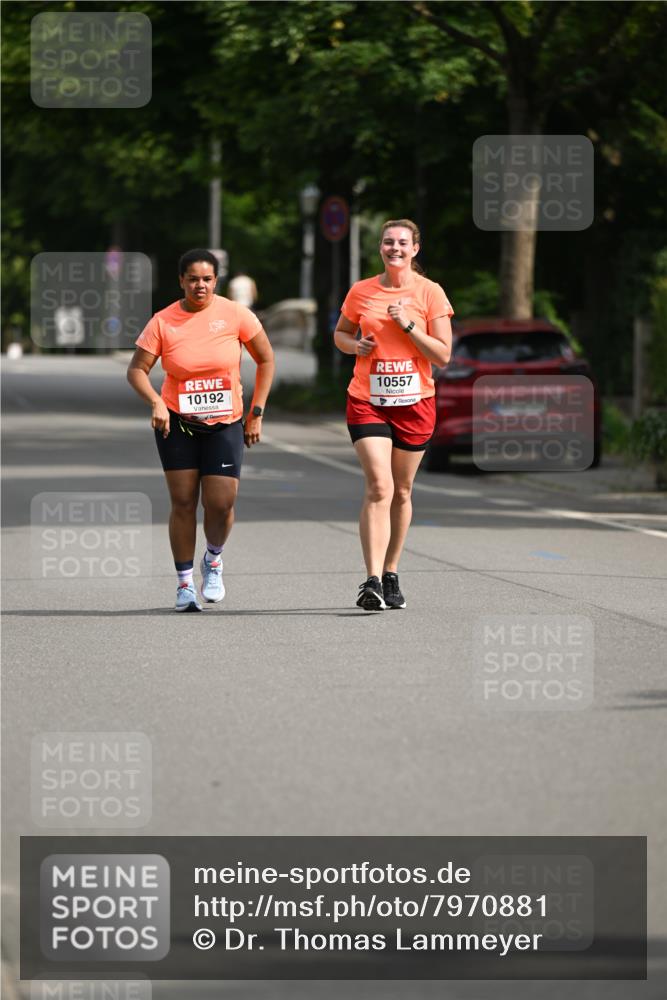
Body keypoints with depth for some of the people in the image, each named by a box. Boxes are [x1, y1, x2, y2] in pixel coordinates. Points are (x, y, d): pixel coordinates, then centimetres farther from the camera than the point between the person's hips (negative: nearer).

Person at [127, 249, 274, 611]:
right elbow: (136, 369, -5)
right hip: (176, 422, 0)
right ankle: (185, 583, 11)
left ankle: (214, 560, 23)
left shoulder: (235, 315, -7)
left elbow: (266, 360, 3)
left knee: (221, 503, -8)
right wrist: (155, 402, -24)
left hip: (225, 424, 0)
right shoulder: (163, 322, -7)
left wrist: (256, 413, 0)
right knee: (183, 502, -1)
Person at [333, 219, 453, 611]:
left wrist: (409, 325, -16)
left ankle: (391, 575, 25)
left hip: (415, 403, 1)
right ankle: (372, 581, -21)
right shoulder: (361, 292, 3)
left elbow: (443, 355, -5)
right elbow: (340, 334, 19)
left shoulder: (430, 293, -2)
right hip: (368, 401, -1)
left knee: (401, 492, 10)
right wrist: (355, 346, -3)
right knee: (379, 487, -15)